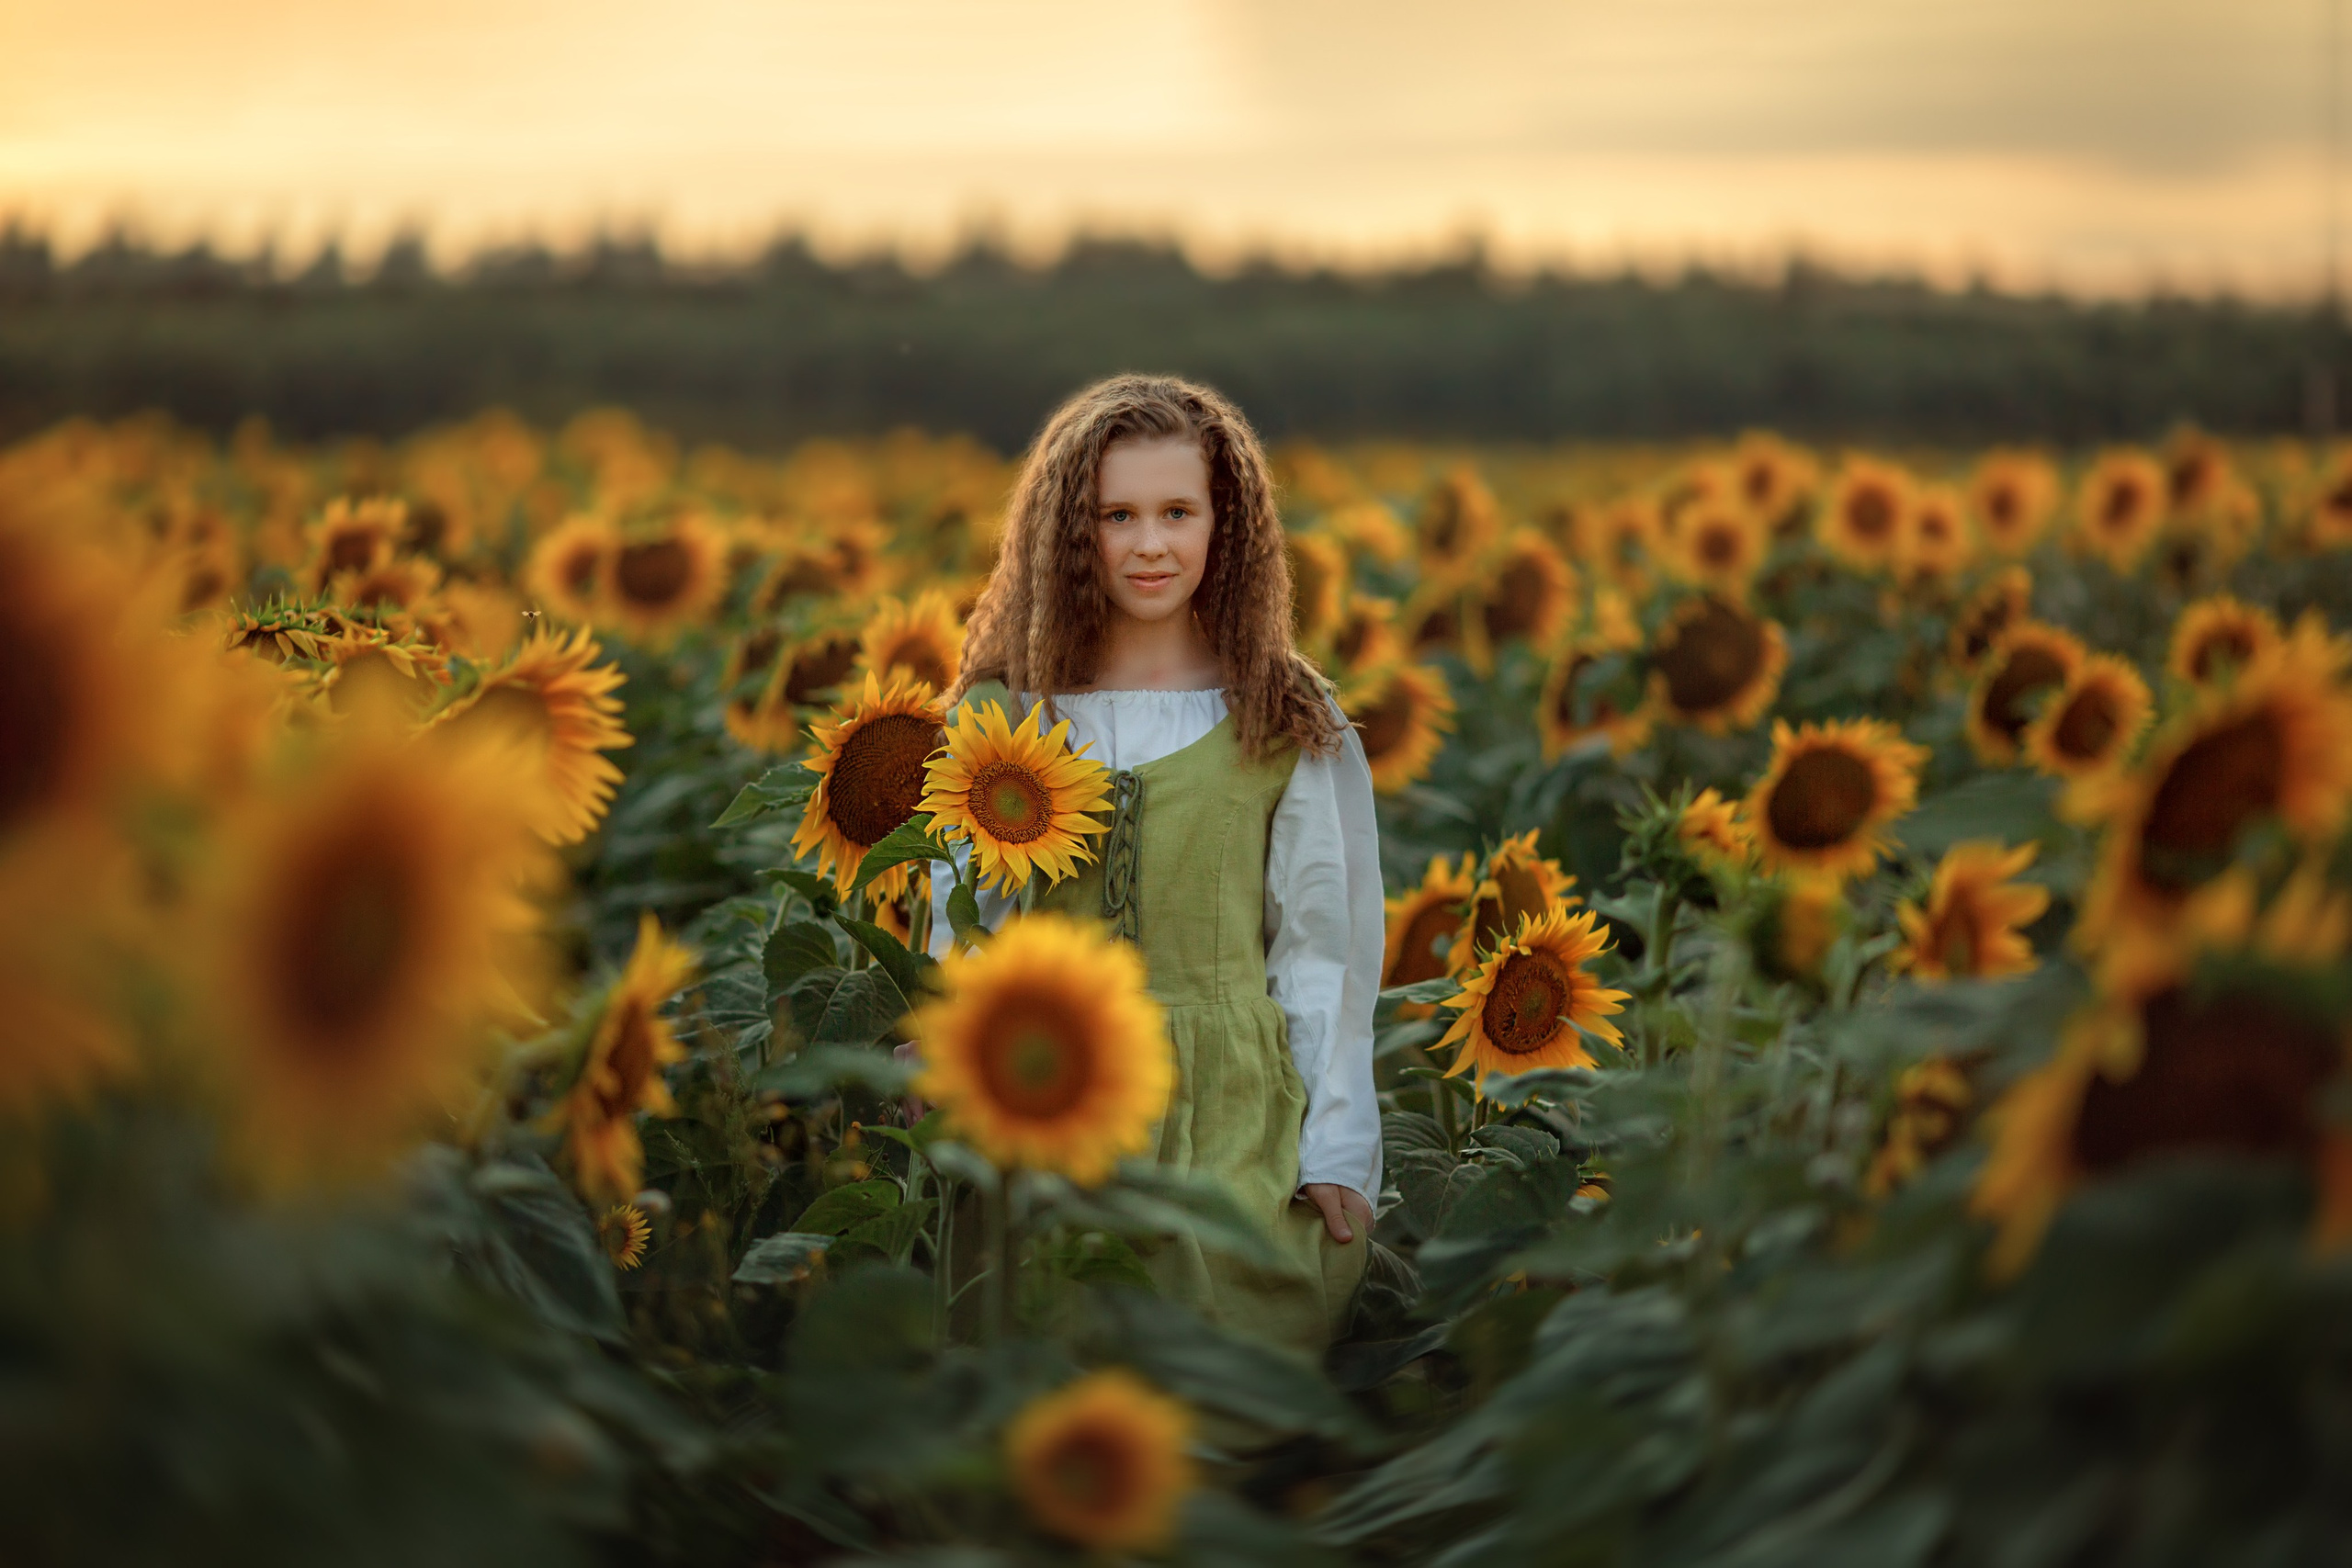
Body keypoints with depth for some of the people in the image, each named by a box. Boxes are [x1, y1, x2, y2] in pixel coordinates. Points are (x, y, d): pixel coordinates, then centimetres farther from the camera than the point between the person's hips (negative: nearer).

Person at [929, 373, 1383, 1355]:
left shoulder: (1288, 725, 3)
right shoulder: (997, 719, 6)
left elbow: (1325, 952, 2)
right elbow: (958, 943, 9)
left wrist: (1337, 1151, -3)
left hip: (1231, 1120, -1)